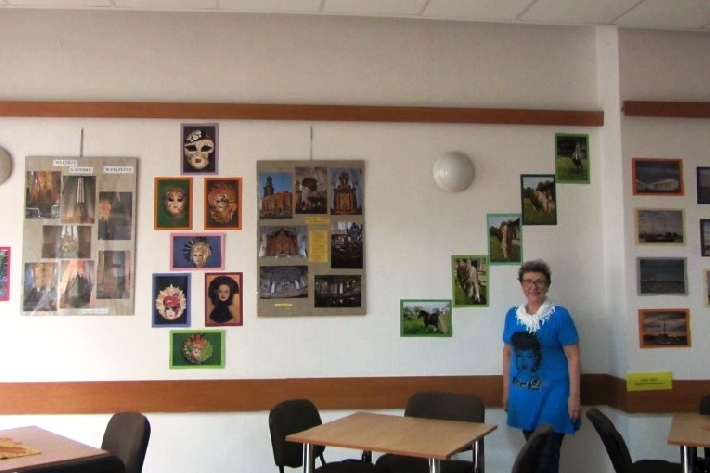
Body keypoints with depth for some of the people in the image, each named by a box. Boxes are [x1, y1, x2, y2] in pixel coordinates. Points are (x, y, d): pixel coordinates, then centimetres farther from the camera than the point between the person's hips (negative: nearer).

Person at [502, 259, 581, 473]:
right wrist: (506, 391, 13)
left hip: (552, 395, -4)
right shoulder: (512, 315, 6)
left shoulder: (559, 315, -7)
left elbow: (573, 357, -7)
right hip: (523, 396, 5)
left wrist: (574, 396, -11)